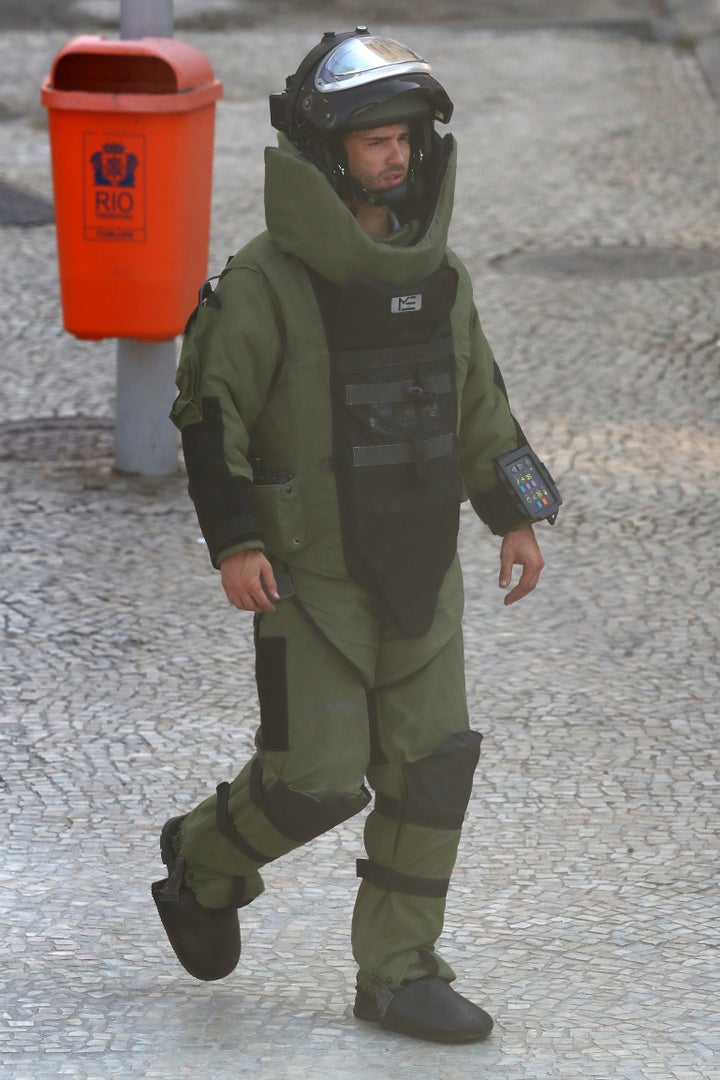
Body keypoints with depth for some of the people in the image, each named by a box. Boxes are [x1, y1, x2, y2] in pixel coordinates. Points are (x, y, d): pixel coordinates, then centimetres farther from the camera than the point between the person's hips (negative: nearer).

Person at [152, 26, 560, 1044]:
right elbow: (211, 411, -12)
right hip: (311, 570, -6)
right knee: (316, 778, -5)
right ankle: (203, 862, 24)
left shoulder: (436, 271, 5)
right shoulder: (269, 281, -14)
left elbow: (478, 398, 17)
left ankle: (398, 971, 11)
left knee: (431, 768, 2)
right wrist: (234, 542, -19)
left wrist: (513, 515, 15)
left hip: (419, 569, 6)